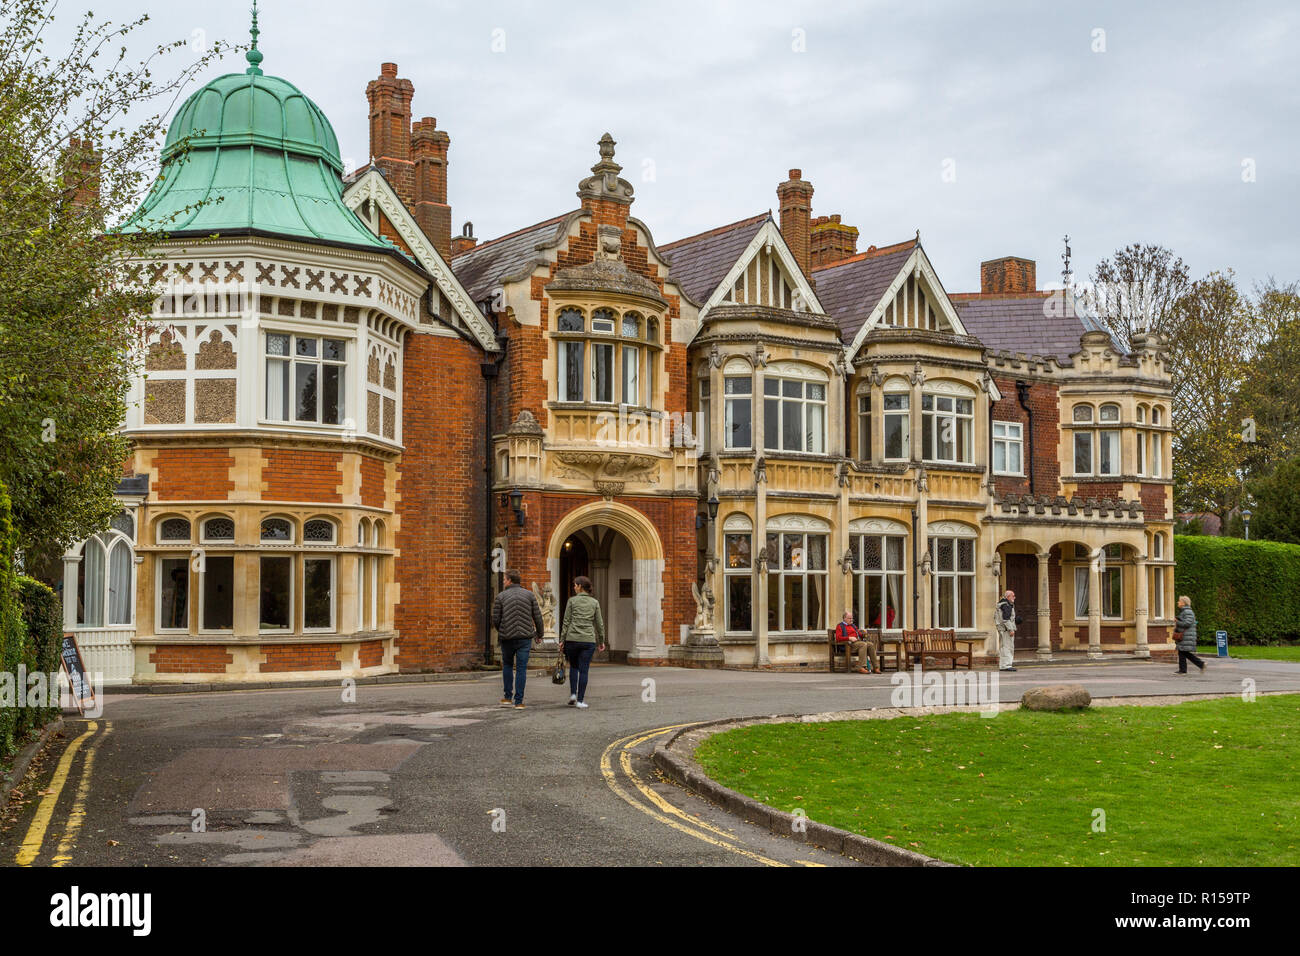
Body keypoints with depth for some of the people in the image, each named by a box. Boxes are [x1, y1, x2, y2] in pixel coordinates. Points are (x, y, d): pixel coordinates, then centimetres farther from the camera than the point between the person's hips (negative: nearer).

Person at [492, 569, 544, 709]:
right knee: (521, 668, 2)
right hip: (525, 637, 0)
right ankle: (518, 701, -1)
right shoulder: (529, 595, 3)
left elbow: (495, 620, -2)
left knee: (507, 665, 20)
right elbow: (537, 617, 1)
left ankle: (507, 697, 18)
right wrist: (539, 634, 14)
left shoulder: (500, 597, -1)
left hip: (507, 638, 0)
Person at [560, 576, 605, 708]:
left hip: (572, 639, 0)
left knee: (573, 666, 19)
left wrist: (562, 640, 3)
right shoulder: (595, 602, 6)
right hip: (589, 640, 1)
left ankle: (573, 694, 6)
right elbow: (599, 624, 7)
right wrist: (601, 641, 16)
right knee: (583, 670, 3)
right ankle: (580, 700, 0)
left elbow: (566, 622, -1)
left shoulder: (572, 601, 0)